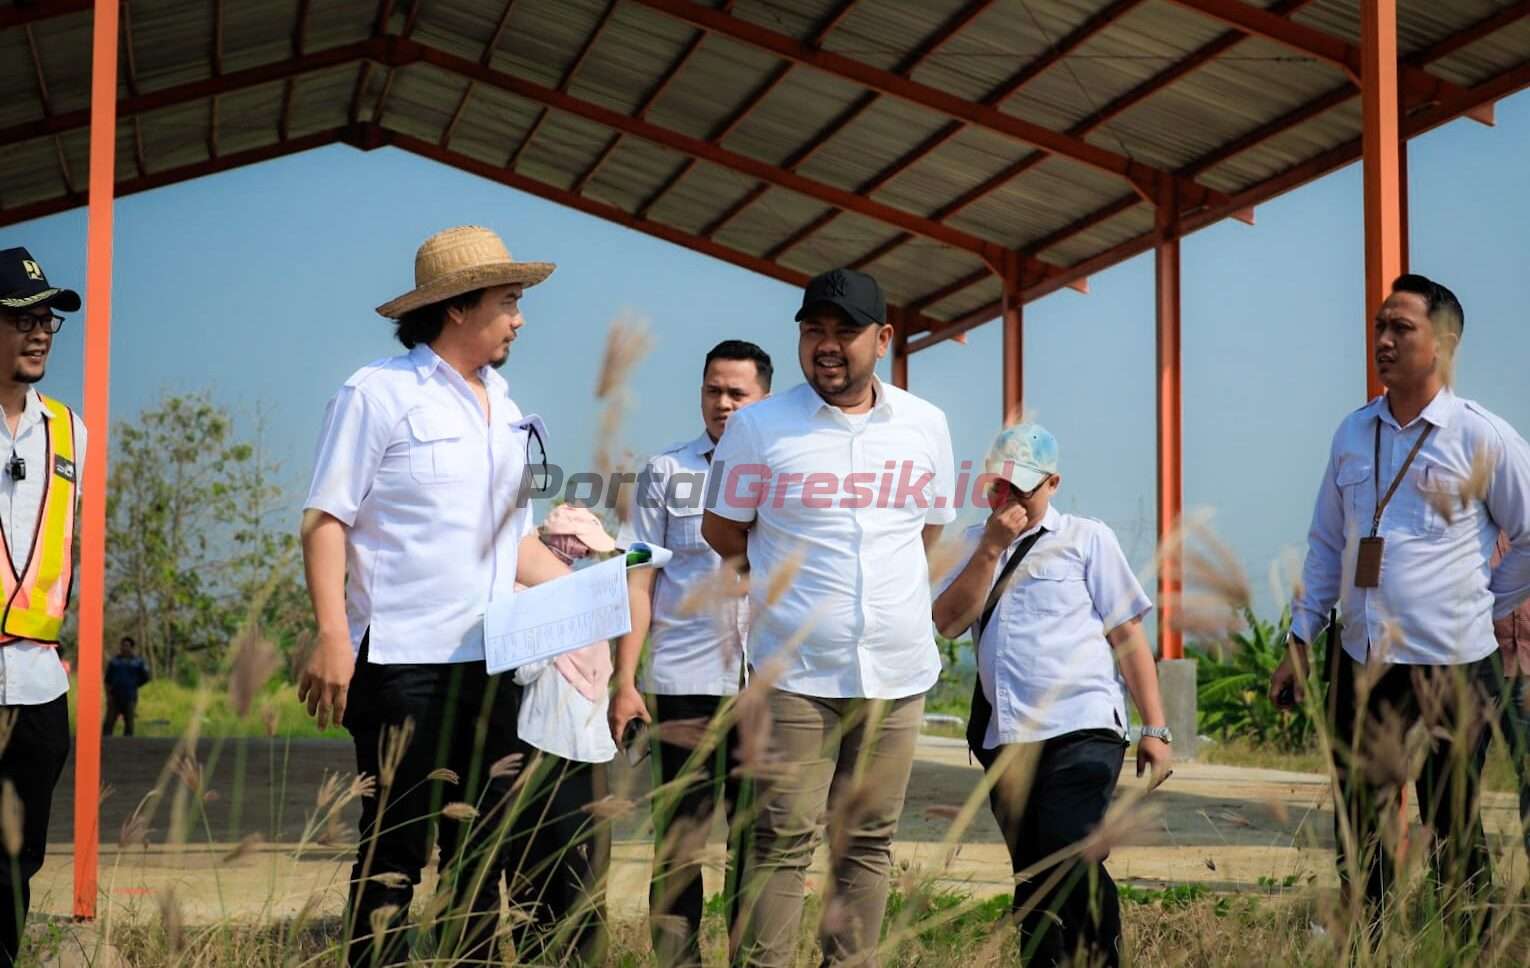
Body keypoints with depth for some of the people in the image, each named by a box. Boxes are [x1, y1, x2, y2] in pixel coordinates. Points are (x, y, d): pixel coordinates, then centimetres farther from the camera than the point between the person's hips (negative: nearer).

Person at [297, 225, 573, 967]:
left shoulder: (506, 410, 15)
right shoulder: (378, 394, -5)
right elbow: (326, 519, -10)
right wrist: (334, 636, -19)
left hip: (491, 664, 7)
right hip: (404, 663, -7)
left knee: (482, 851, 10)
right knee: (395, 850, -3)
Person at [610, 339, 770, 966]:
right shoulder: (666, 472, 7)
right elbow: (640, 581, 5)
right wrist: (625, 682, -1)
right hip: (684, 680, 0)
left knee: (754, 833, 6)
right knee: (680, 832, 3)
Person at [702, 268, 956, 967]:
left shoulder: (926, 425, 5)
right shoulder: (759, 426, -3)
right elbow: (721, 531, 7)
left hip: (898, 673, 3)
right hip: (795, 675, -3)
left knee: (869, 843, 8)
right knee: (783, 842, -3)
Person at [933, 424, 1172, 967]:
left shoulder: (1086, 539, 6)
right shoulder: (975, 544, 15)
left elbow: (1127, 633, 3)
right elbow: (948, 622, 0)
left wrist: (1155, 728, -1)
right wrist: (991, 549, -8)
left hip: (1081, 731, -4)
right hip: (1003, 738, 4)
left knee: (1073, 861, -18)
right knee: (1031, 879, 9)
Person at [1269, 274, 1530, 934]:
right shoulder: (1353, 433, 7)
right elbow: (1326, 544, 13)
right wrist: (1299, 643, 10)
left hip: (1452, 668, -5)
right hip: (1361, 663, 5)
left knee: (1453, 832, 5)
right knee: (1354, 829, 10)